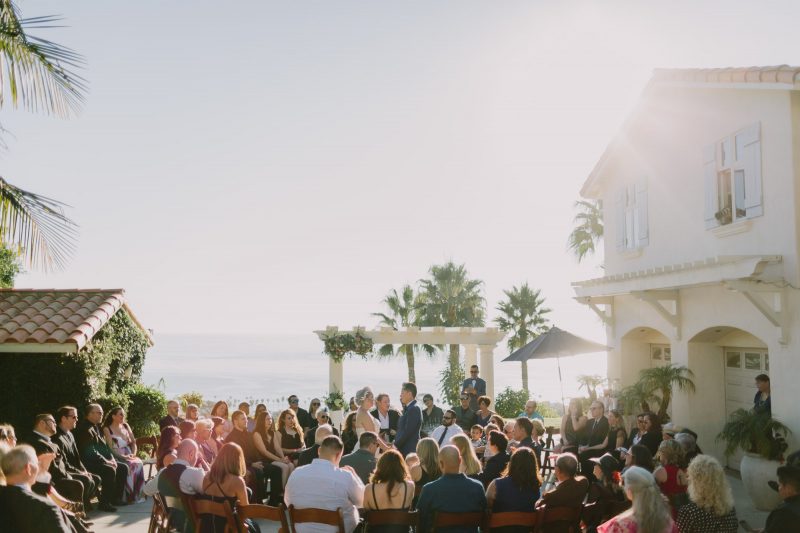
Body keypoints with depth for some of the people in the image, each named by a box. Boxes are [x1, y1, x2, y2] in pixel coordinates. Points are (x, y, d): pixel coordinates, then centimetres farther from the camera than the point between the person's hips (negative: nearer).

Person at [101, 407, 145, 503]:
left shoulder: (126, 426, 16)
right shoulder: (107, 429, 0)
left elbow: (133, 442, 15)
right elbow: (111, 448, -9)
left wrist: (133, 453, -4)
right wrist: (123, 456, -20)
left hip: (128, 455, 5)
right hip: (117, 457, -5)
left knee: (139, 463, -26)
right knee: (129, 465, -32)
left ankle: (138, 494, -22)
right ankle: (127, 496, -24)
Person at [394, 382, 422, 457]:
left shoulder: (414, 409, -14)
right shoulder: (408, 408, 16)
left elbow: (407, 431, -18)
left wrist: (396, 445, -12)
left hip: (410, 450, -9)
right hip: (404, 449, 9)